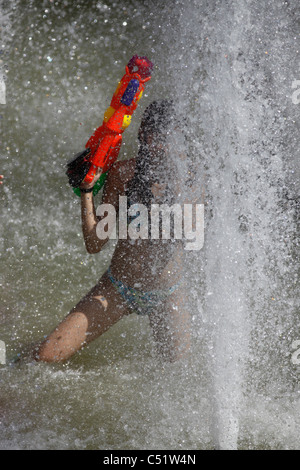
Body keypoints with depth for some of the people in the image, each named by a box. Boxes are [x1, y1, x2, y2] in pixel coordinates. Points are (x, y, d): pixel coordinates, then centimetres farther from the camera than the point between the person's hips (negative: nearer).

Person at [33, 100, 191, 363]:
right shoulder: (123, 173, -9)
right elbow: (94, 244, -9)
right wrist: (87, 190, -17)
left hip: (167, 296, 0)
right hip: (117, 290, 0)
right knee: (45, 356, -9)